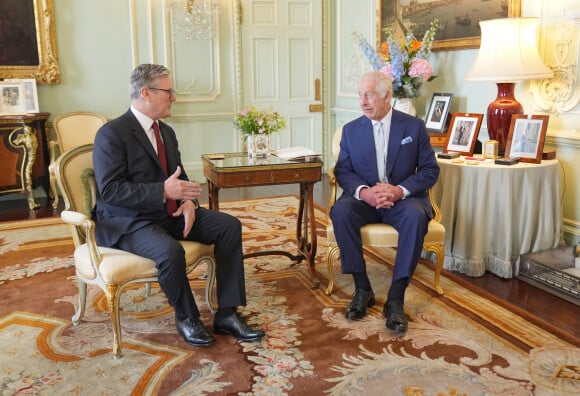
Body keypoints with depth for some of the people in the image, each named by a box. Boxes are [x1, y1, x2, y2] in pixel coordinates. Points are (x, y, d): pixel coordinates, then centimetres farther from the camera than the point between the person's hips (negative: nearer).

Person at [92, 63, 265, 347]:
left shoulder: (166, 131, 13)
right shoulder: (111, 134, -13)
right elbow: (109, 190, -20)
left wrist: (188, 201, -6)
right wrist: (163, 191, -29)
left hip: (171, 212, 8)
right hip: (129, 221, -8)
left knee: (230, 226, -10)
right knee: (170, 251, -36)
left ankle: (227, 314, -8)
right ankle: (186, 318, -7)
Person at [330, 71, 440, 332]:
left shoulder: (414, 126, 3)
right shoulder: (351, 130, 7)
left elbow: (430, 170, 0)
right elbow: (342, 171, 2)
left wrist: (400, 190, -18)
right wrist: (363, 192, -20)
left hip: (403, 198, -1)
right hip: (364, 198, 2)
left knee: (416, 216, -35)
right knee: (340, 211, -31)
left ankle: (396, 298, -28)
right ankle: (362, 288, -19)